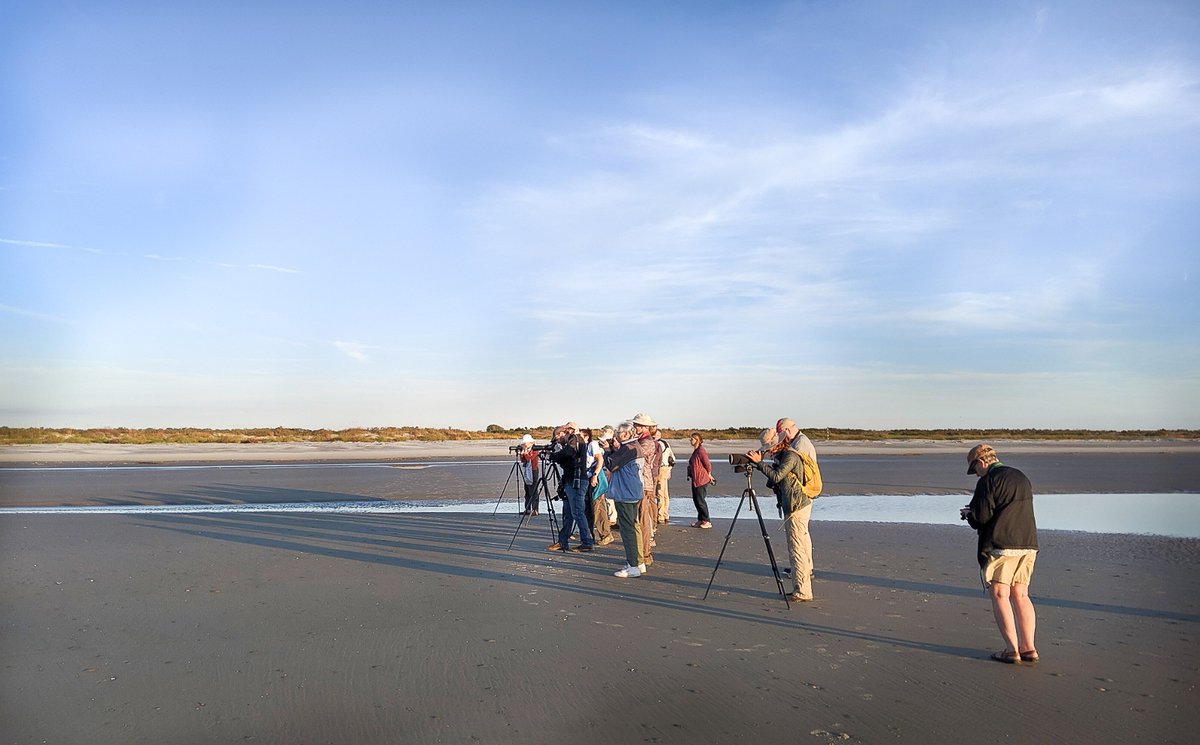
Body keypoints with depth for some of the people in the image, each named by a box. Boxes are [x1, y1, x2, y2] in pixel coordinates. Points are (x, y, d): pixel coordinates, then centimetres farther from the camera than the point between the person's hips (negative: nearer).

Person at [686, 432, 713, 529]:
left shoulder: (701, 451, -18)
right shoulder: (695, 451, 13)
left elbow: (708, 464, -17)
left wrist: (709, 474, -6)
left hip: (702, 479, -10)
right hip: (695, 480, 10)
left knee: (700, 500, -6)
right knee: (696, 499, 13)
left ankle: (706, 521, 0)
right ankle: (700, 520, 21)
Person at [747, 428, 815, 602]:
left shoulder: (790, 456, -15)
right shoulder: (782, 456, 15)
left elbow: (776, 477, -24)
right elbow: (773, 482, 16)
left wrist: (759, 463, -19)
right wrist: (760, 463, 6)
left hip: (797, 509, -11)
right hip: (799, 505, 11)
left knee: (797, 549, -8)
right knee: (803, 545, 14)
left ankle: (802, 592, -5)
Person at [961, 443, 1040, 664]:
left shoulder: (988, 481, -8)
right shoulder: (1022, 478, 18)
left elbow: (981, 518, -11)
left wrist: (967, 514, 12)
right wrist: (975, 512, 23)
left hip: (1000, 546, -8)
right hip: (1028, 545, 8)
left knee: (999, 596, 1)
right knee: (1020, 595, 13)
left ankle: (1012, 650, -2)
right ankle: (1028, 648, 11)